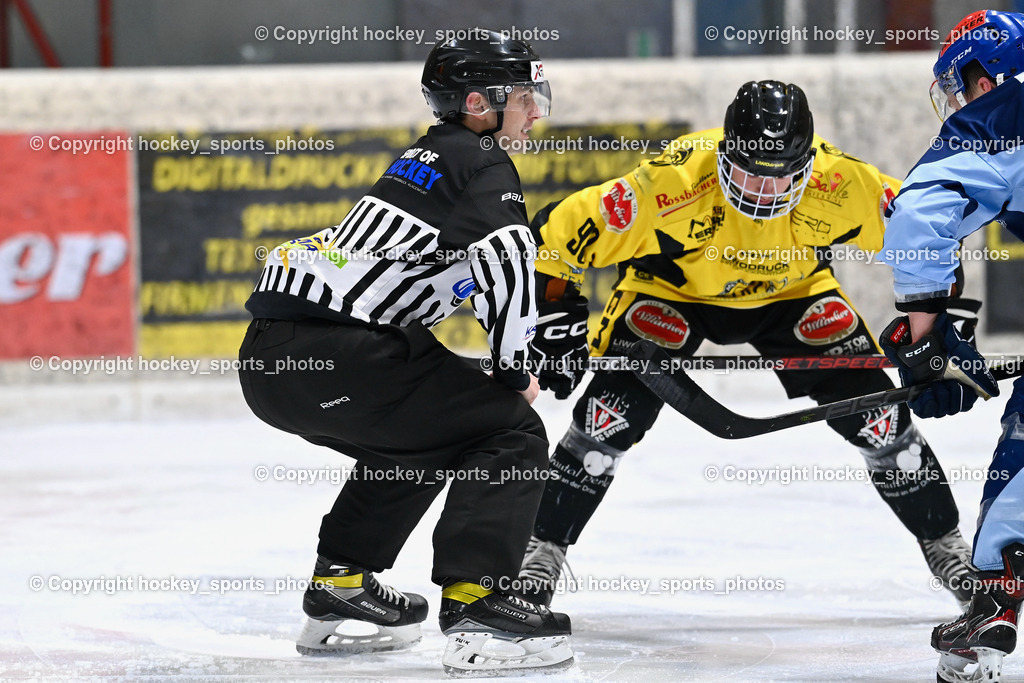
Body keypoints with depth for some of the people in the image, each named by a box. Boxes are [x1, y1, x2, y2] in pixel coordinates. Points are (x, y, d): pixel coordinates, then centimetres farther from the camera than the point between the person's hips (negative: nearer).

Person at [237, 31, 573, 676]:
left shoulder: (428, 157, 27)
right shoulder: (480, 162, -2)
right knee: (510, 432, -5)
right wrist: (514, 370, -8)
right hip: (330, 355, -9)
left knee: (416, 439, 32)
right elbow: (508, 257, -20)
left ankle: (341, 587, 34)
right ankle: (475, 608, -13)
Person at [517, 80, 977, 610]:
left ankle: (943, 543, 13)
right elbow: (558, 233, -30)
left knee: (875, 411, -7)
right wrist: (556, 317, -31)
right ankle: (543, 549, -2)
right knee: (614, 412, -19)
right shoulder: (675, 179, -38)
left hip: (792, 293, 2)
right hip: (671, 290, -2)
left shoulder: (841, 183, -31)